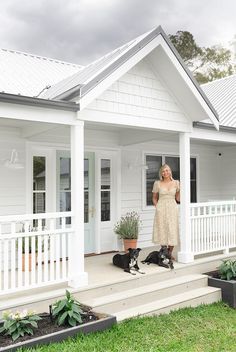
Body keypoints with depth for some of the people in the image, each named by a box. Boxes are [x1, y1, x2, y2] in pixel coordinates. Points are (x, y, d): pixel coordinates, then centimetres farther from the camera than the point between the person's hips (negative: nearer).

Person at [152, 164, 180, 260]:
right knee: (162, 231, 0)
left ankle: (170, 253, 14)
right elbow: (154, 198, 12)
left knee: (172, 231, 0)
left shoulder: (176, 183, 7)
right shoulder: (157, 183, 4)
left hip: (172, 208, 1)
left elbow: (178, 199, 10)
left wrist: (180, 189, -2)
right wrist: (157, 206, -1)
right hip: (161, 209, -1)